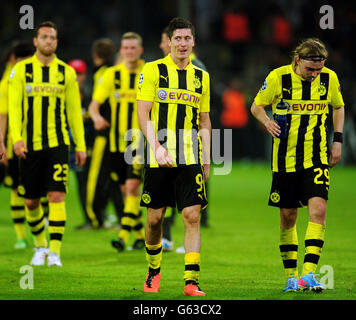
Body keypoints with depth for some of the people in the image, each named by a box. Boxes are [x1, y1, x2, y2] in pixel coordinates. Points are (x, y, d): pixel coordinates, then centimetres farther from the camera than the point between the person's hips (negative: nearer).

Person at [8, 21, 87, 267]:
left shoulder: (66, 72, 6)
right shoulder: (21, 70, 3)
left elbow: (74, 111, 11)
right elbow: (14, 106, -2)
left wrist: (80, 145, 8)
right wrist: (16, 137, -15)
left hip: (58, 144, 0)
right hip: (30, 145, 0)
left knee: (57, 196, -12)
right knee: (31, 201, 6)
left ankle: (55, 251, -10)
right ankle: (41, 246, 27)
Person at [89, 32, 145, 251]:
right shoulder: (112, 75, 4)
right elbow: (94, 104, 2)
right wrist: (96, 117, -20)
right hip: (118, 141, 3)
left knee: (132, 186, -16)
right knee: (126, 190, 9)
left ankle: (124, 235, -18)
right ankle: (141, 234, 23)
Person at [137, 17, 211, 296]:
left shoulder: (202, 76, 13)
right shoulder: (153, 71, 1)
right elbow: (143, 114, -4)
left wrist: (206, 159, 13)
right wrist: (156, 147, -16)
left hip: (190, 157, 2)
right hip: (159, 156, -2)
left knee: (193, 216, -9)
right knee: (155, 218, 4)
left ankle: (191, 281, -10)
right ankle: (154, 272, 27)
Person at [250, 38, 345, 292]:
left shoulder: (329, 78, -2)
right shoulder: (278, 77, -9)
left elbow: (338, 107, 17)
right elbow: (256, 106, 4)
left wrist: (337, 140, 8)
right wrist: (267, 122, -16)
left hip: (317, 157, 1)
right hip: (286, 159, -1)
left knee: (318, 209, -16)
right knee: (288, 218, 5)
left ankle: (309, 273, -17)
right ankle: (291, 276, 17)